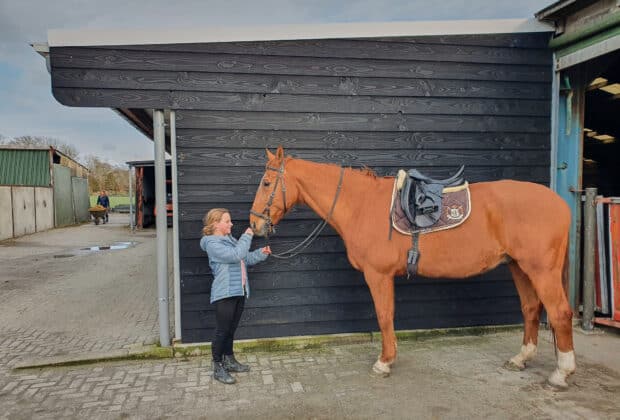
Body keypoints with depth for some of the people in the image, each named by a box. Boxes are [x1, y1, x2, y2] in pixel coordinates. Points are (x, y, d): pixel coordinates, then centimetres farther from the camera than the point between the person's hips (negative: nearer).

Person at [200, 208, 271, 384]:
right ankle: (218, 368, 12)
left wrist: (261, 253, 5)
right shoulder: (212, 243, -14)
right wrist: (247, 236, -15)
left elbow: (246, 258, 20)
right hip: (224, 294, -8)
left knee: (231, 330, 18)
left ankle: (229, 361, 31)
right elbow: (236, 255, -26)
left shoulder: (230, 240, 14)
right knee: (222, 331, 0)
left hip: (239, 292, 8)